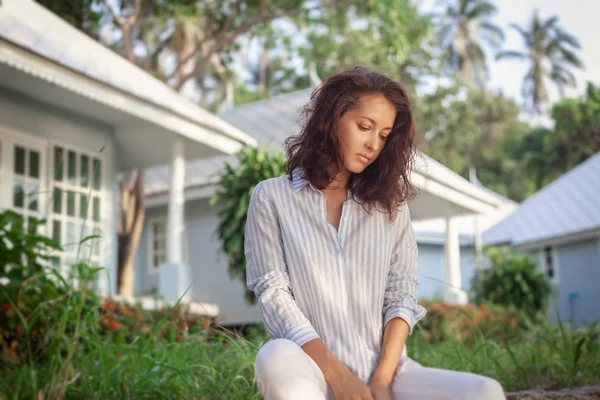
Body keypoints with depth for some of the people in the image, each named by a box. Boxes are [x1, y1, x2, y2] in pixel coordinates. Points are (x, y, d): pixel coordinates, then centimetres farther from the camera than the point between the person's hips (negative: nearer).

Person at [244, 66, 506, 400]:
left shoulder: (390, 203, 15)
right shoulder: (272, 197, 6)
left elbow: (402, 293, 6)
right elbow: (273, 295, -4)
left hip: (385, 370, 3)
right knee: (279, 360, -38)